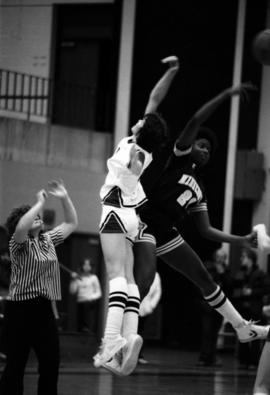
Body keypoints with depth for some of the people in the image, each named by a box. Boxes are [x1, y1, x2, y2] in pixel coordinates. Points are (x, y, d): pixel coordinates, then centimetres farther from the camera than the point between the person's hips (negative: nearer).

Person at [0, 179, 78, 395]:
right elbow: (20, 228, -28)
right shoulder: (19, 243, -5)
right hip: (20, 308, -6)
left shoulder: (48, 240, 15)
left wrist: (65, 198, 8)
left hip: (44, 308, 6)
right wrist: (40, 203, -21)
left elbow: (71, 223, 21)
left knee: (51, 363, 2)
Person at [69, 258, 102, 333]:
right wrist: (73, 280, -2)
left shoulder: (93, 278, 4)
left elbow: (99, 293, 5)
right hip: (80, 303, 4)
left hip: (89, 304, -4)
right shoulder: (78, 278, 12)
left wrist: (91, 297, -13)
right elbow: (72, 291, 7)